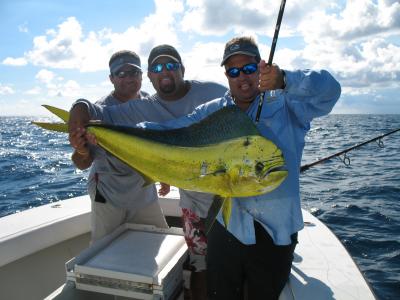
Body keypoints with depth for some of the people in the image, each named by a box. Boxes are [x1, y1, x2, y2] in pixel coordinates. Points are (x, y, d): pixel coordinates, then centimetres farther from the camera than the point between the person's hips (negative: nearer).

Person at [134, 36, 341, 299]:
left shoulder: (286, 105, -1)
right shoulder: (212, 112, 5)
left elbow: (329, 90, -16)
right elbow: (170, 131, 1)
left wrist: (284, 80, -34)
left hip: (276, 231, -1)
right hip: (226, 227, 2)